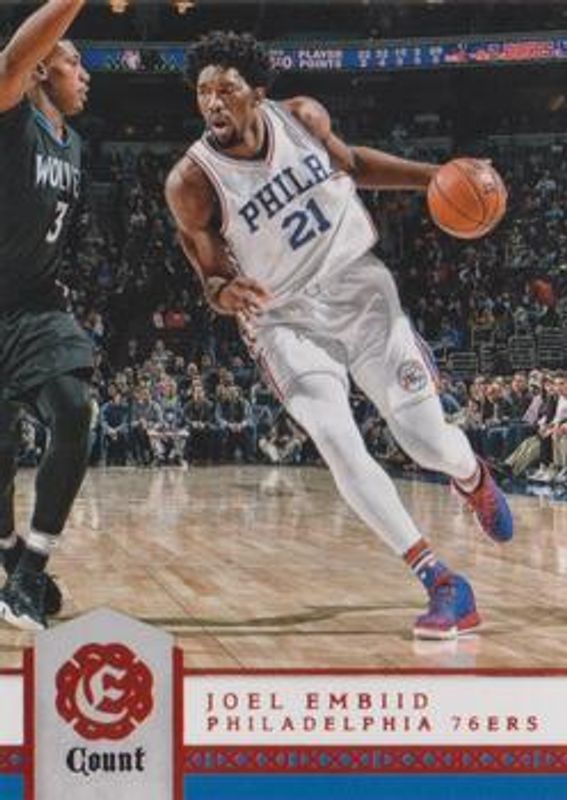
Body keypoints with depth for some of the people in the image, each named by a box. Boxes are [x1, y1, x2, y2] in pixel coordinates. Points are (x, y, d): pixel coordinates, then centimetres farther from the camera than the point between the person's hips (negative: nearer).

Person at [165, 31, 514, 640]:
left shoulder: (304, 117, -8)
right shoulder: (192, 182, -17)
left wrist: (432, 176, 4)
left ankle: (472, 478, 40)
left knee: (427, 440, 0)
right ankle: (441, 583, -14)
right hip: (286, 319, -2)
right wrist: (222, 291, -32)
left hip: (359, 288, 2)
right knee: (336, 443, -23)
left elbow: (349, 164, 14)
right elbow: (213, 274, -7)